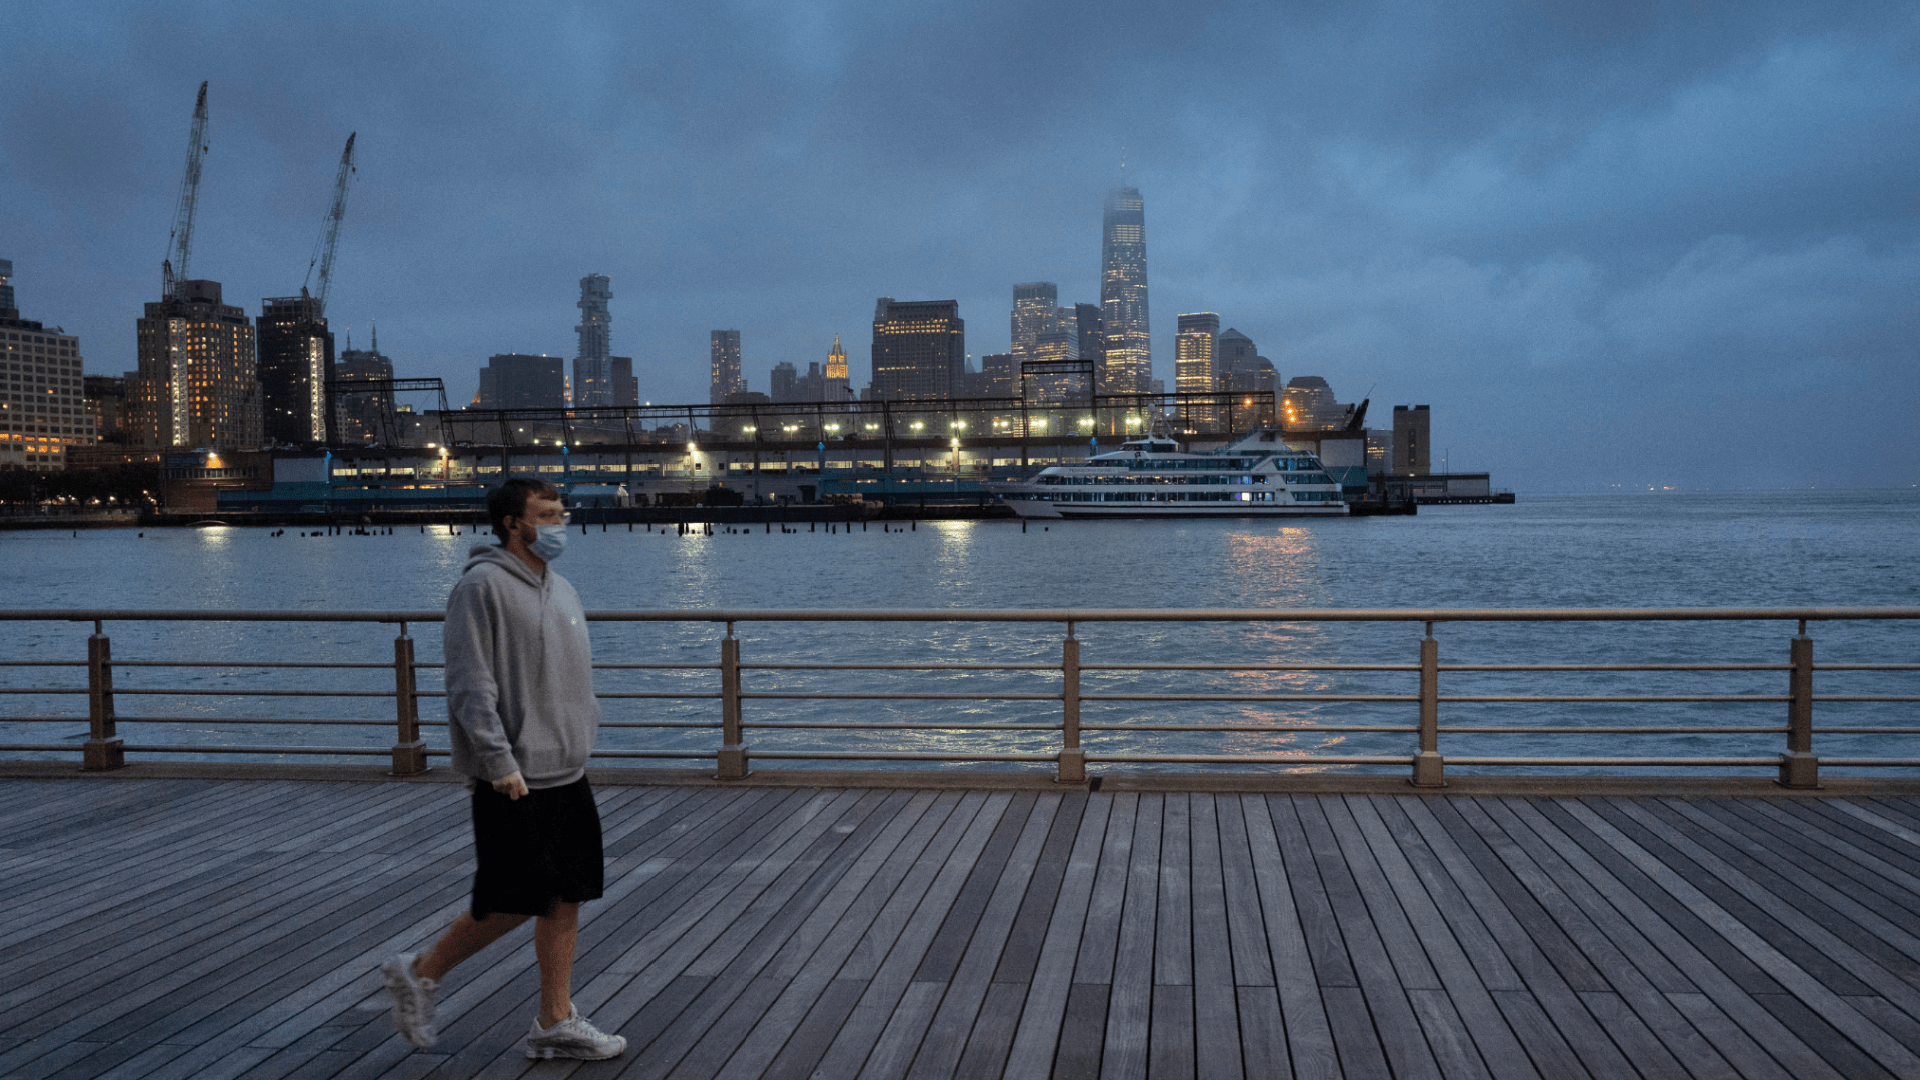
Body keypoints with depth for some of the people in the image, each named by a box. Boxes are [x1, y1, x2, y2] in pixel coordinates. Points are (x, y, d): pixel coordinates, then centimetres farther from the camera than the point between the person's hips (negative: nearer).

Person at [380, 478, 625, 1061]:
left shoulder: (561, 590, 14)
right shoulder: (483, 586, -13)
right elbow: (471, 686, -18)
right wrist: (500, 761, -21)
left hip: (567, 774, 8)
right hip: (515, 781, -8)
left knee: (566, 901, 10)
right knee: (511, 905, -1)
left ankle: (556, 1023, 20)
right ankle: (420, 973, 21)